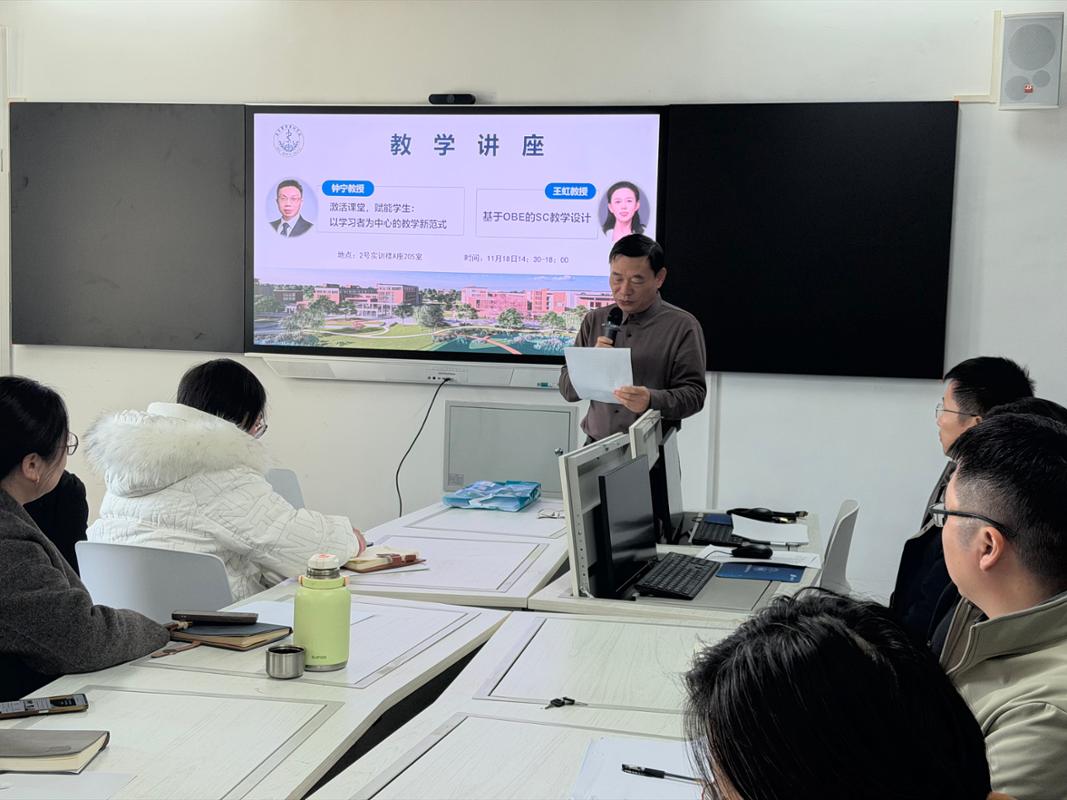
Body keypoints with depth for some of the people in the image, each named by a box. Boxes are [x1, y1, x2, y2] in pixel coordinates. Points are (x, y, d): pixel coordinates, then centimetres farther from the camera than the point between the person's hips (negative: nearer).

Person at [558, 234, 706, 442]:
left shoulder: (682, 326, 1)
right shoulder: (594, 320, 13)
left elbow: (694, 393, -3)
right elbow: (567, 389, 12)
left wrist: (652, 400, -21)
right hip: (596, 446, 3)